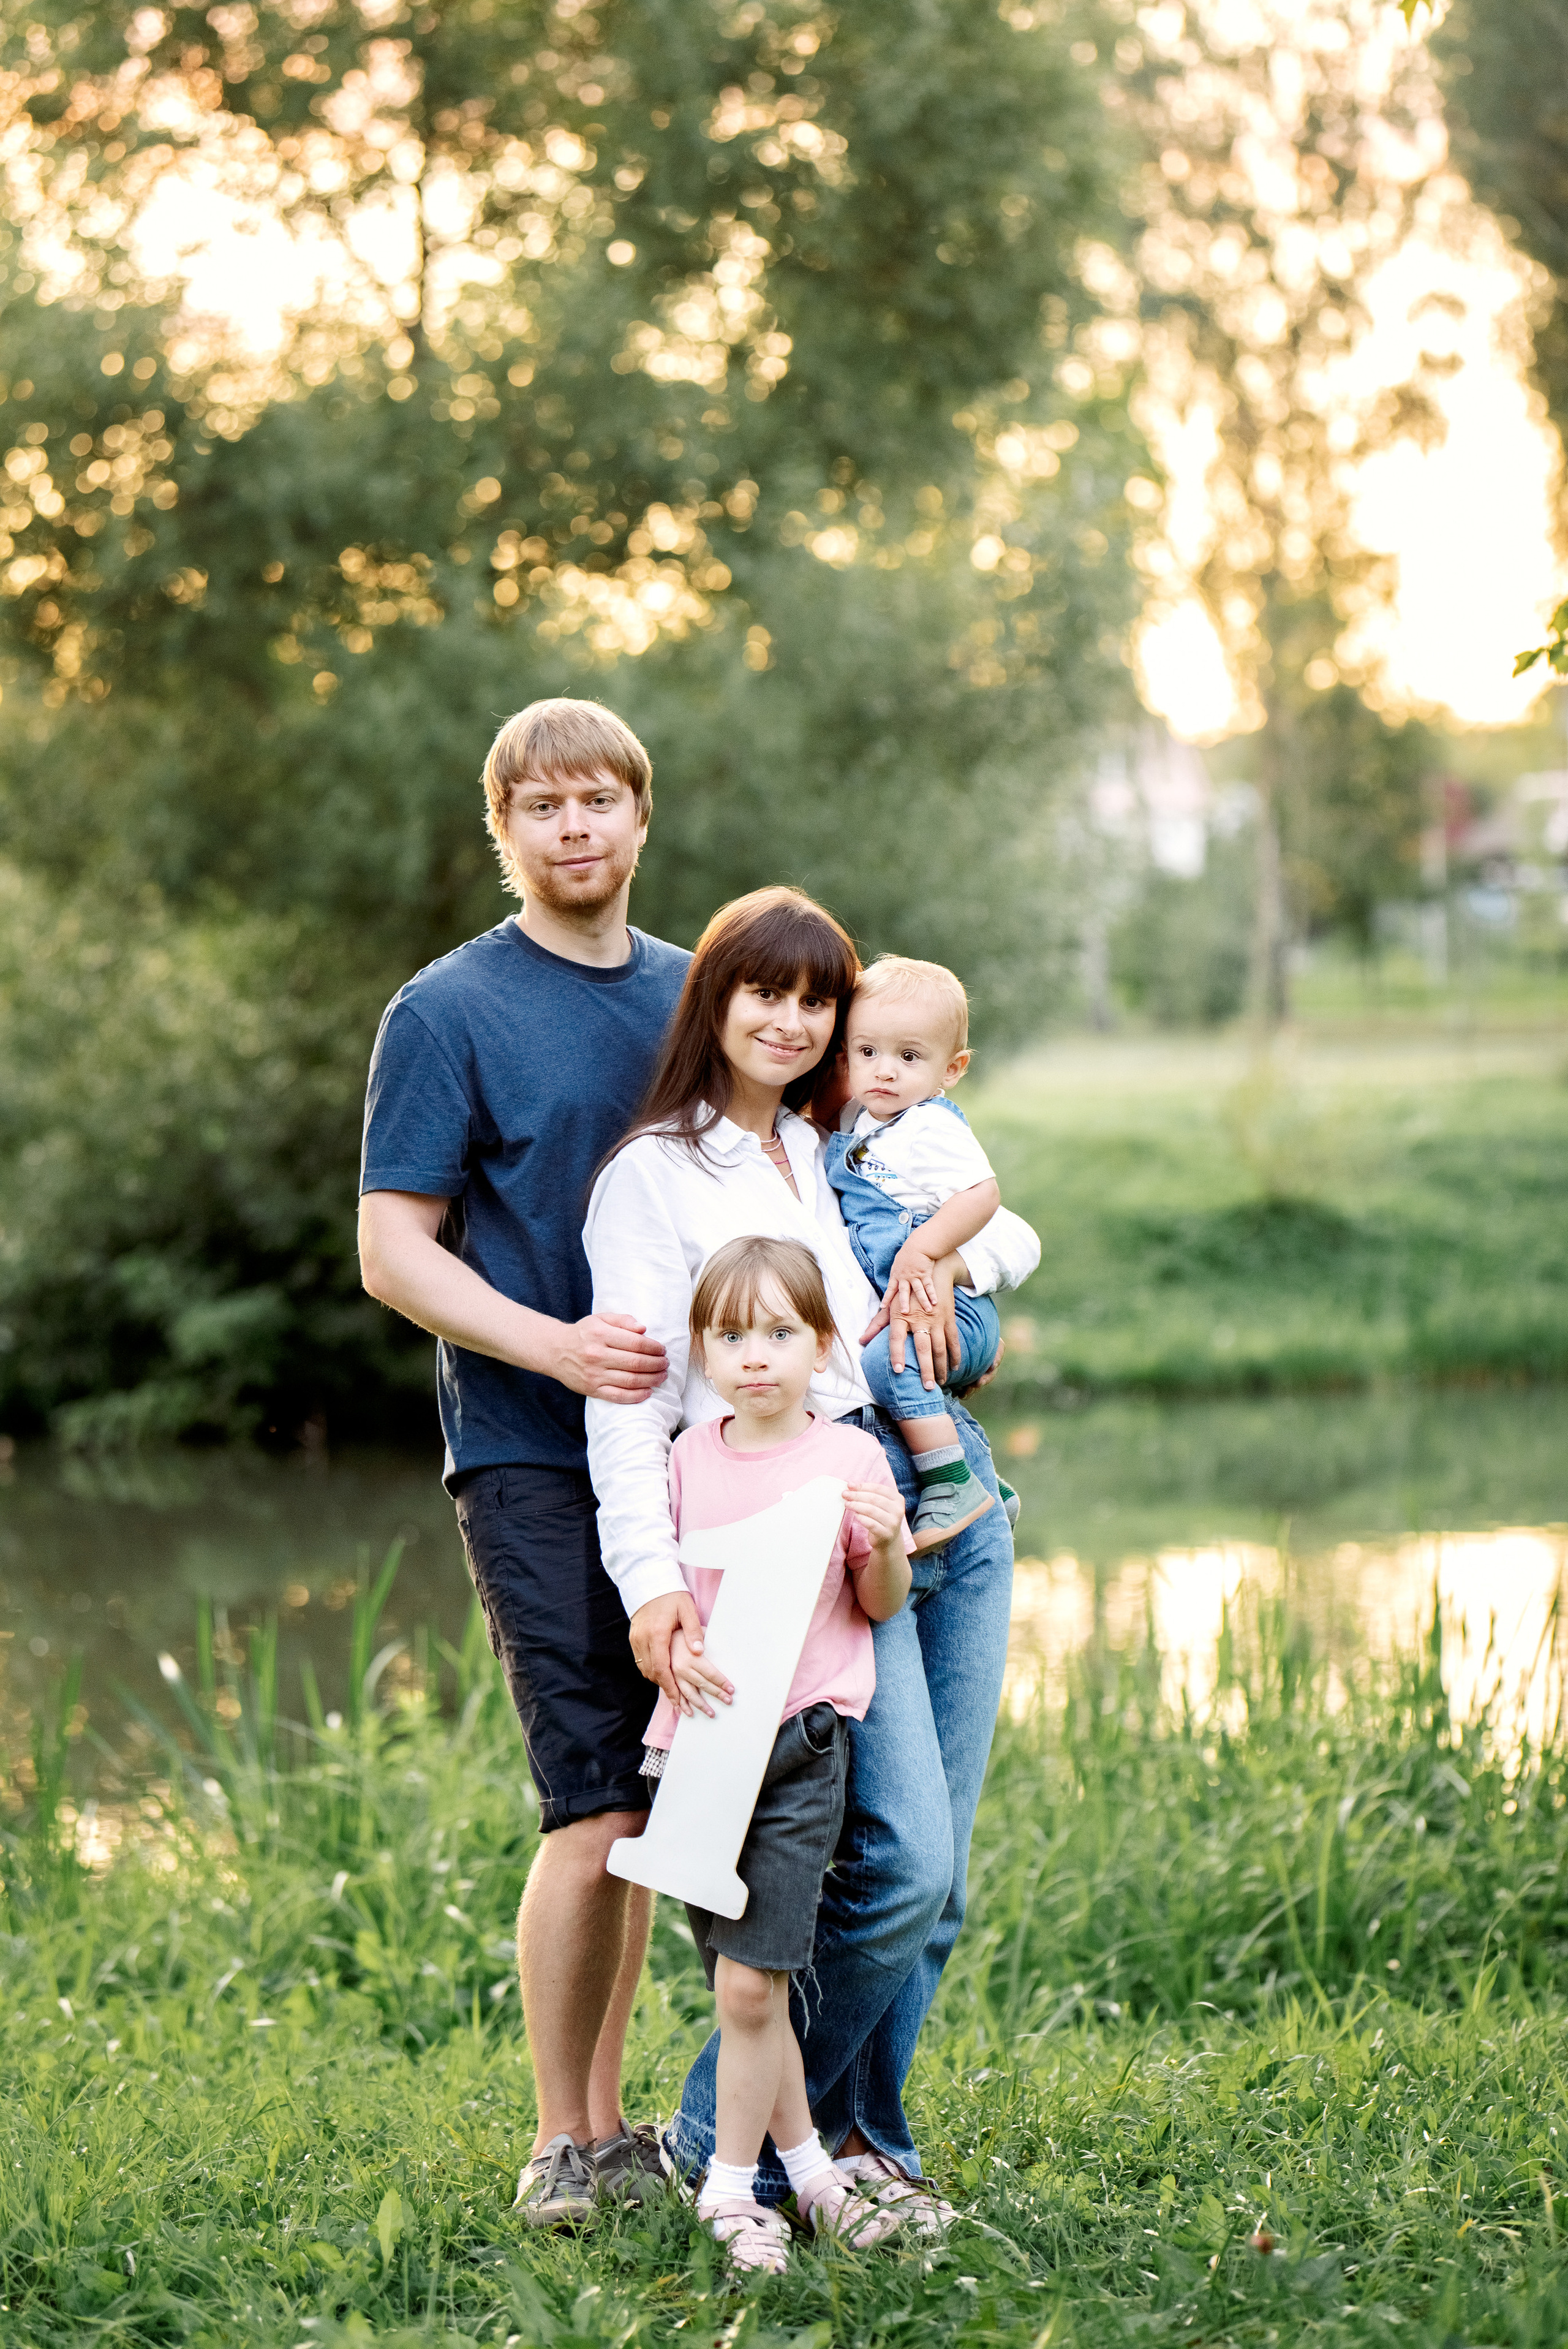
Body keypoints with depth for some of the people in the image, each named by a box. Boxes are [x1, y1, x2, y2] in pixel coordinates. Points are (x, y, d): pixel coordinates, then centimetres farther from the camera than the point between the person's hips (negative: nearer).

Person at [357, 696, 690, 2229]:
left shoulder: (691, 995, 12)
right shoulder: (447, 1014, -4)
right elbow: (393, 1251, -7)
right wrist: (559, 1346, -20)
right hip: (532, 1458, -5)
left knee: (638, 1805, 11)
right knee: (595, 1807, -8)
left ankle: (611, 2124, 21)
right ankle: (561, 2145, 4)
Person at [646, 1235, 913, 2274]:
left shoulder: (849, 1457, -2)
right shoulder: (690, 1457, 6)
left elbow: (881, 1606, 7)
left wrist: (888, 1544, -13)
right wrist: (673, 1645, -5)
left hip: (799, 1746, -3)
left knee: (750, 1983, -9)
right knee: (746, 1985, 7)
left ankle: (731, 2188, 3)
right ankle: (804, 2163, 21)